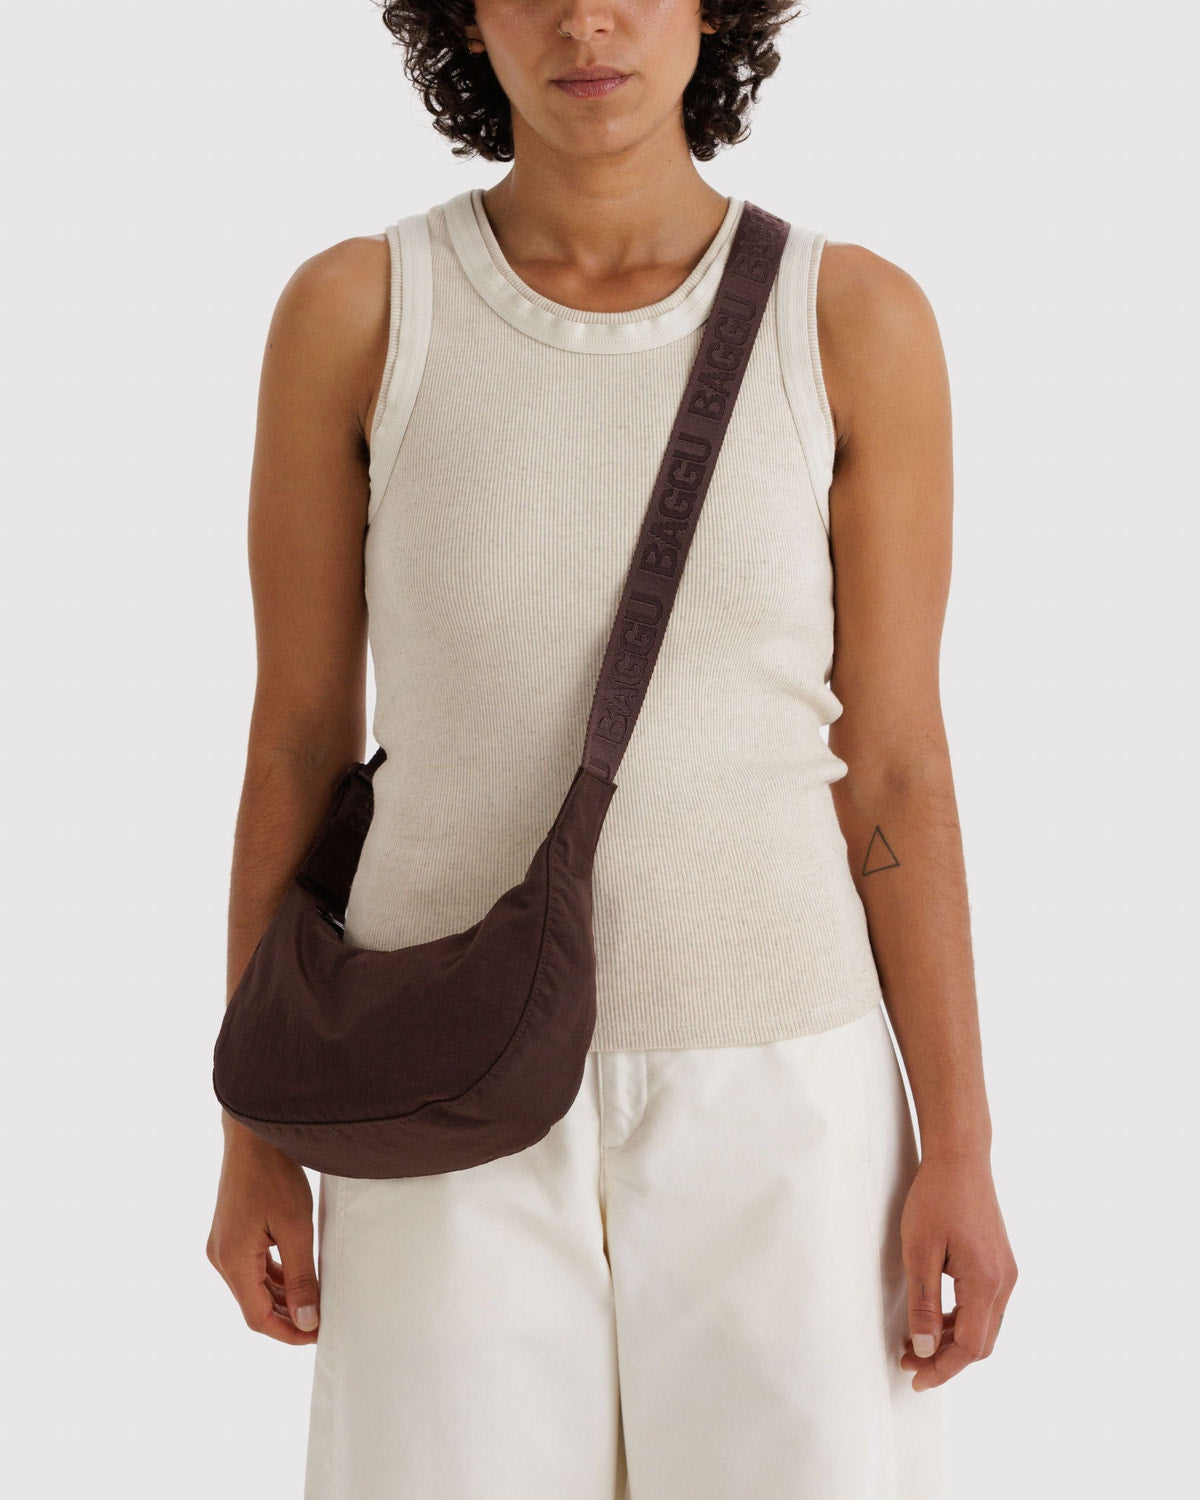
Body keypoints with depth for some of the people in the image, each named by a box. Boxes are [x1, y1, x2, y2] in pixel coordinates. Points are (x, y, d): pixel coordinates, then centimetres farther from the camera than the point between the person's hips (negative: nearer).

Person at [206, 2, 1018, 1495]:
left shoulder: (858, 320, -5)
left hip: (766, 1092, 0)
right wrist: (253, 1137, 1)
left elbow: (895, 762, -2)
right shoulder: (351, 311, -5)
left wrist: (960, 1151, -5)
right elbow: (295, 733, 0)